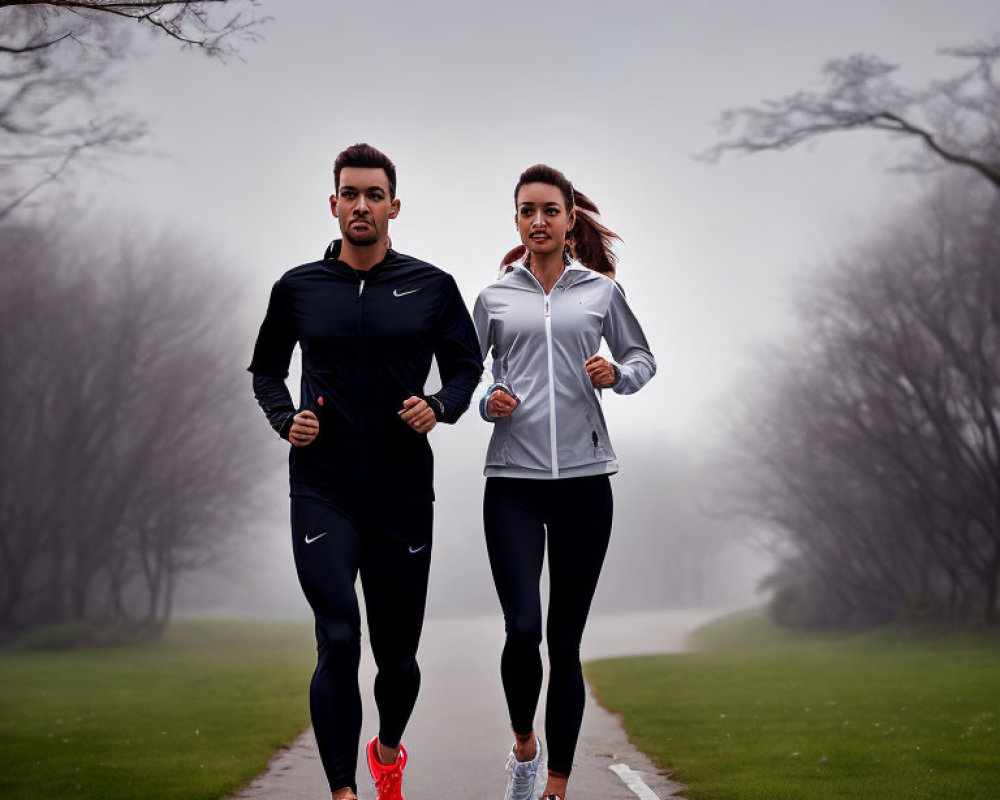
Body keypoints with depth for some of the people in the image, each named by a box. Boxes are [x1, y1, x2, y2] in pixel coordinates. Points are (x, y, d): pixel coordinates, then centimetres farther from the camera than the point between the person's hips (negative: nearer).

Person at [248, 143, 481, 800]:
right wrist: (286, 419, -2)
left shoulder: (431, 287, 3)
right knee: (339, 642, -16)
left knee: (398, 655, 11)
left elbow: (466, 367, 10)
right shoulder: (297, 288, 5)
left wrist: (440, 407, -10)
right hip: (323, 494, -1)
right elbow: (266, 370, 17)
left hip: (404, 495, 1)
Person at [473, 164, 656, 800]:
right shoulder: (495, 298, 9)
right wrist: (488, 404, -4)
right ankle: (524, 746, 14)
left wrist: (617, 374, -2)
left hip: (584, 479, 1)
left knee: (566, 640, 4)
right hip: (513, 479, 0)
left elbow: (643, 359, 19)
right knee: (522, 628, -14)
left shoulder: (601, 291, 9)